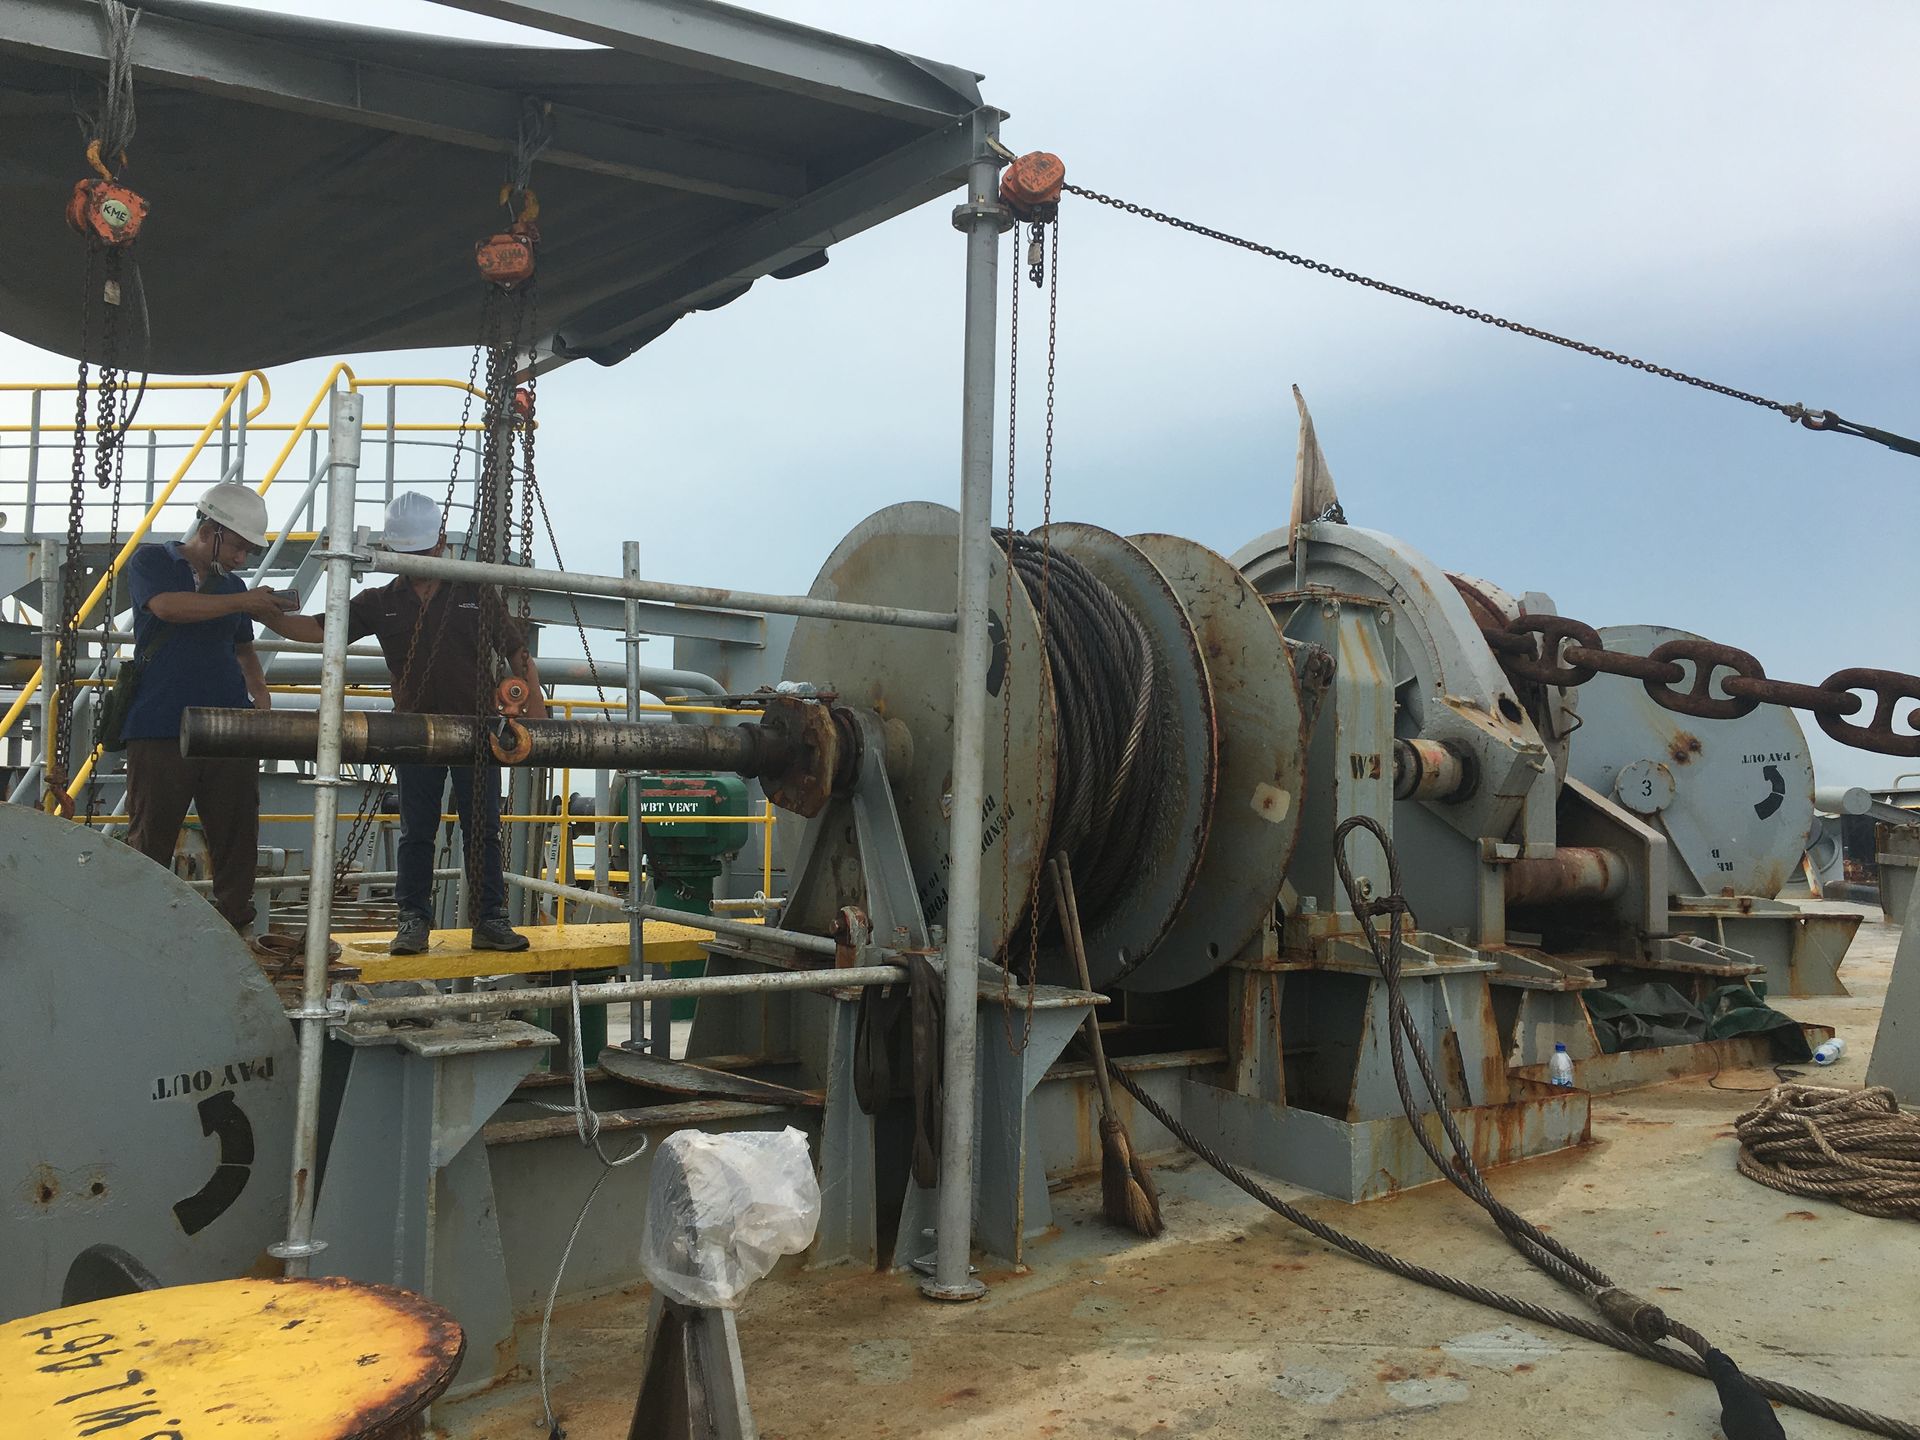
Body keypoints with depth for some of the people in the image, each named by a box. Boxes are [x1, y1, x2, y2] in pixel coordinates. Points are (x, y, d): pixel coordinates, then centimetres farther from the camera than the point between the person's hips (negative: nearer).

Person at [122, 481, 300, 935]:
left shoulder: (233, 586, 18)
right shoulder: (152, 562, 4)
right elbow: (168, 606, -17)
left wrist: (261, 697, 10)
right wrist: (243, 602, -19)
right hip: (160, 730, -5)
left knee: (237, 840, 4)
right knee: (150, 841, 0)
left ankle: (235, 926, 12)